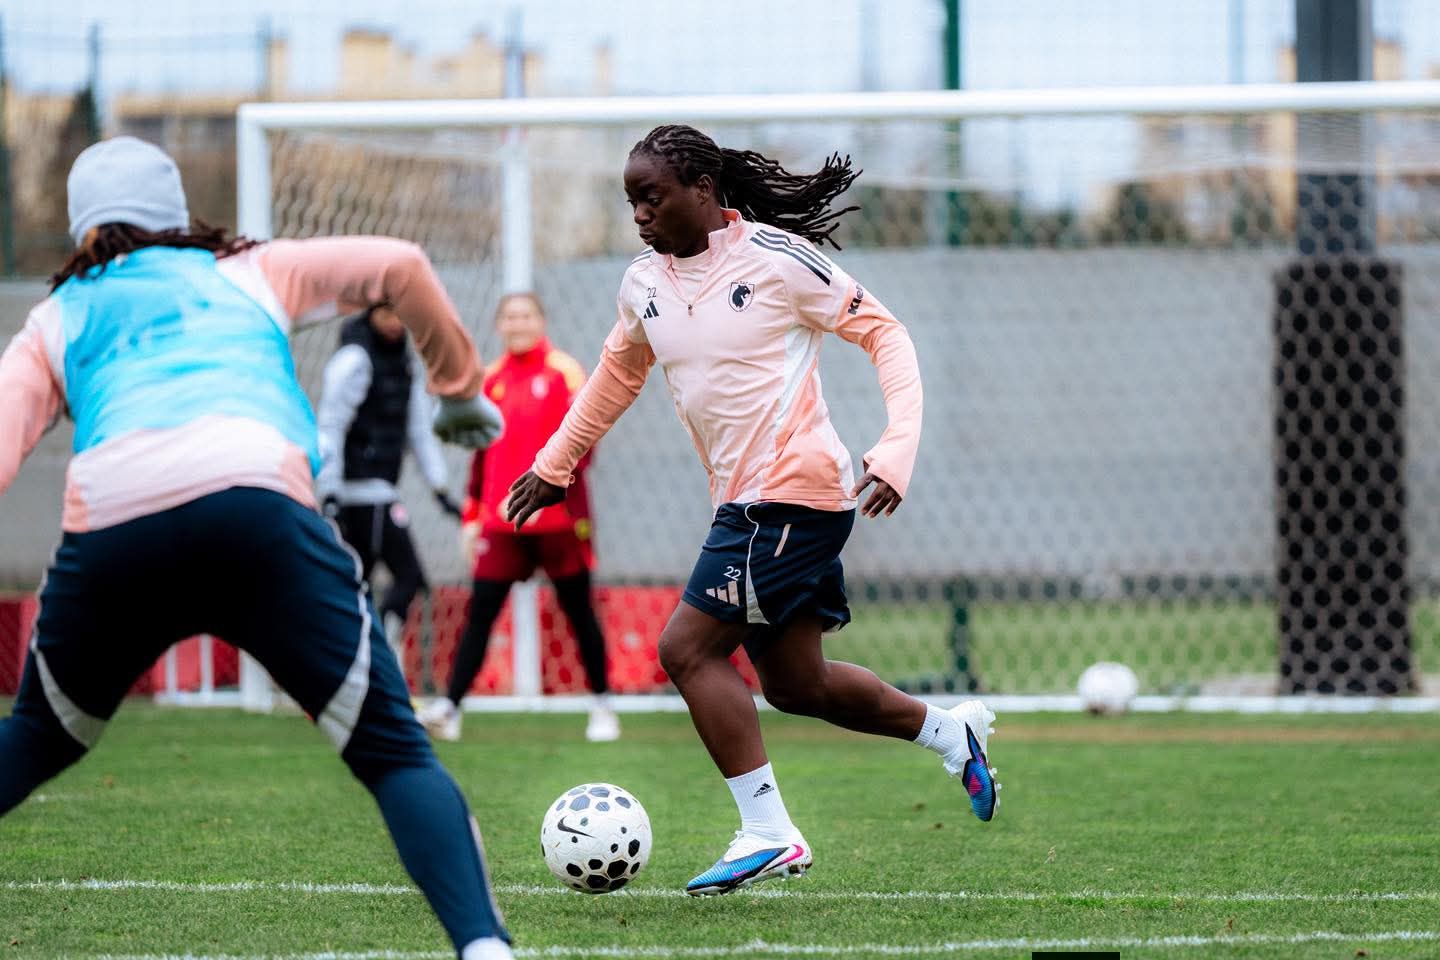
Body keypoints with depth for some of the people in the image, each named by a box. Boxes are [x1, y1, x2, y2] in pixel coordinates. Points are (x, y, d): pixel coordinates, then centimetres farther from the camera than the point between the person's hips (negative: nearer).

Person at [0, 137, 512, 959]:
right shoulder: (247, 274, 33)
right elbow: (399, 267, 29)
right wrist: (460, 388, 41)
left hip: (108, 527, 1)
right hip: (256, 504, -1)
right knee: (393, 752, 0)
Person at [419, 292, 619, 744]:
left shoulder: (564, 372, -2)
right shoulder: (492, 380, 13)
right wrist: (472, 516, 15)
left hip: (557, 517, -4)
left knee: (578, 610, 4)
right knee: (481, 609, -3)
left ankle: (602, 707, 16)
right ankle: (448, 708, -6)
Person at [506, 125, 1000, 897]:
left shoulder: (776, 257, -11)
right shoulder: (644, 283, 8)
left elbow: (884, 334, -7)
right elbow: (618, 374, 27)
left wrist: (897, 448, -17)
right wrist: (554, 465, 29)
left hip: (794, 490, -8)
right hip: (744, 504, 8)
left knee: (688, 649, -14)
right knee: (794, 684, 11)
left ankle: (767, 832, -10)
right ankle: (948, 731, 31)